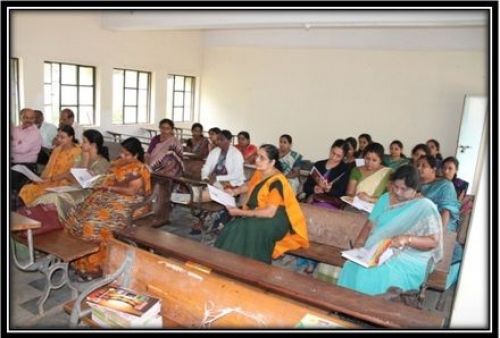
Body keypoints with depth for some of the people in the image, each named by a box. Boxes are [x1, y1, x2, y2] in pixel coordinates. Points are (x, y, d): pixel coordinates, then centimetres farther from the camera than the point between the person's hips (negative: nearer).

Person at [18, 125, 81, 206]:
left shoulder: (76, 151, -7)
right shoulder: (57, 149, 17)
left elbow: (70, 173, -13)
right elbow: (49, 167, 15)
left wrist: (51, 179, -18)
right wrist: (41, 178, -4)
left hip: (63, 182, -7)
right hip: (50, 181, 7)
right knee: (27, 190, -16)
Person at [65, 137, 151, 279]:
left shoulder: (139, 169, -8)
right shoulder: (117, 163, 18)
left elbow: (131, 191, -16)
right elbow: (108, 181, 20)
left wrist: (109, 187, -14)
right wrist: (99, 183, -1)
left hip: (125, 204, -9)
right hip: (109, 197, 9)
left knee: (95, 223, -27)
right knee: (77, 214, -7)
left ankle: (94, 264, -13)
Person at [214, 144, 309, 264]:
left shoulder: (276, 182, -23)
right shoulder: (259, 172, 2)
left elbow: (270, 212, -27)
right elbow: (249, 185, 24)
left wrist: (241, 212, -27)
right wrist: (234, 191, 4)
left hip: (276, 220, -8)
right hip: (257, 213, 8)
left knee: (248, 229, -32)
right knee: (233, 225, -16)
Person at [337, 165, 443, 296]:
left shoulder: (425, 207, -4)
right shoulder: (385, 199, 12)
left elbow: (433, 242, -7)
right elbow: (369, 225, 12)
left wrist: (407, 239, -24)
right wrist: (358, 244, -6)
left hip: (409, 259, -4)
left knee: (375, 275, -33)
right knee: (352, 267, -25)